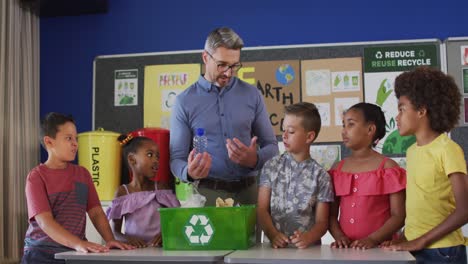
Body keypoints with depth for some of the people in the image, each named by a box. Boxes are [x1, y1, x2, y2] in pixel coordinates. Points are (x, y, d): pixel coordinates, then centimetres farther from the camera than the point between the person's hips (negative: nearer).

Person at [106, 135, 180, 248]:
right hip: (134, 249, -1)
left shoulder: (162, 188, 9)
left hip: (158, 248, 1)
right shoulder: (123, 192, 5)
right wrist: (127, 238, -15)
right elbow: (116, 231, 6)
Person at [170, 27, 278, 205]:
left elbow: (271, 146, 9)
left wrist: (255, 160, -14)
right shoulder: (185, 101, 1)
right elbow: (177, 158, 0)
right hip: (208, 193, -1)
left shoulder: (252, 95, 6)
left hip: (249, 191, 2)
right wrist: (190, 172, -23)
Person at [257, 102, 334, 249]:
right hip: (276, 246, 0)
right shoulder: (272, 166, 7)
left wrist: (308, 238, -16)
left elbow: (322, 222, 3)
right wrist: (273, 235, -12)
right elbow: (262, 209, 3)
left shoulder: (320, 176, 2)